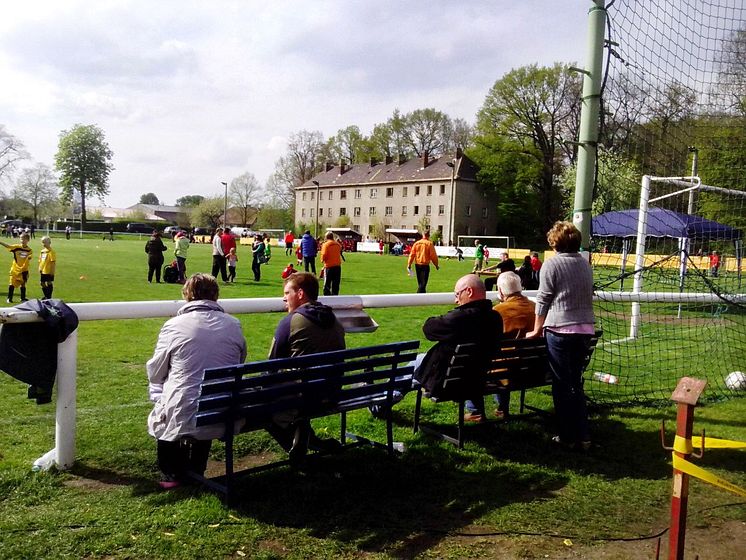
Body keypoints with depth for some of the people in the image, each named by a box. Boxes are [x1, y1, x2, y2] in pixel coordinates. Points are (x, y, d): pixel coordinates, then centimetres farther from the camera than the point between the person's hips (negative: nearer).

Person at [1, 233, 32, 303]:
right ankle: (9, 298, 11)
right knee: (11, 284, 0)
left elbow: (29, 259, 0)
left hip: (24, 270, 1)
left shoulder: (29, 250, -3)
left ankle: (23, 298, 24)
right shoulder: (16, 247, -7)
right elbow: (8, 246, -19)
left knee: (23, 284, 11)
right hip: (15, 269, -1)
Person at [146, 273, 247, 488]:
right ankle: (196, 471, 43)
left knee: (158, 415, 31)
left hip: (182, 420, -2)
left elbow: (155, 374, 5)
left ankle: (172, 473, 32)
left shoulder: (174, 325, -7)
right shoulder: (234, 325, 1)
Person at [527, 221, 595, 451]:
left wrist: (537, 330, 4)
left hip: (560, 330, -6)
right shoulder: (586, 264, 12)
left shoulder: (551, 264, -6)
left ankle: (568, 436, 11)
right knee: (576, 382, 15)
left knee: (562, 385, 4)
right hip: (585, 330, 6)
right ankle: (583, 436, 15)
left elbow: (543, 301, -5)